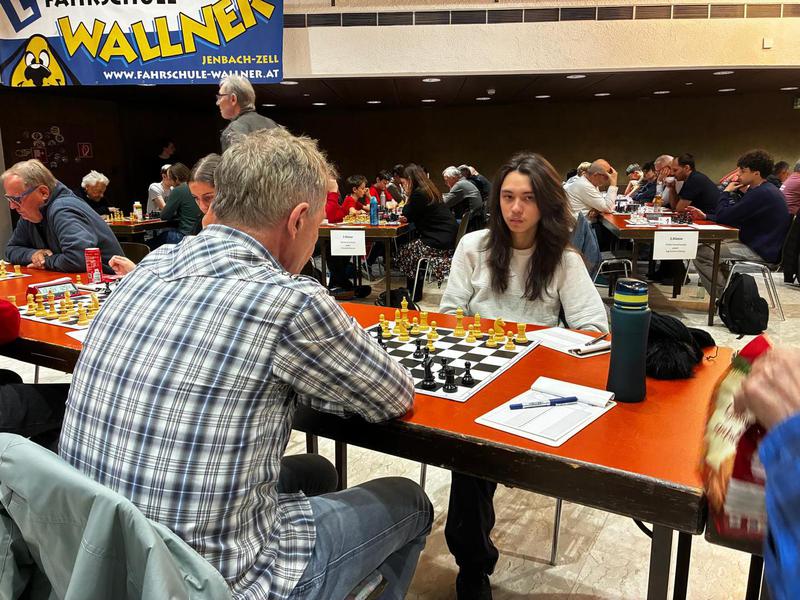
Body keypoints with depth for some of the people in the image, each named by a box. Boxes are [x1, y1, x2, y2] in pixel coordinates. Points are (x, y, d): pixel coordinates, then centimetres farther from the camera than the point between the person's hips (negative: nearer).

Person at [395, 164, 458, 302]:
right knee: (412, 248, 23)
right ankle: (414, 293, 27)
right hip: (448, 240, 9)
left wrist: (408, 195, 4)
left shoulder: (418, 193, -14)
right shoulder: (430, 190, 16)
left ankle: (413, 295, 19)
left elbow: (407, 216, -3)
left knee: (404, 252, 9)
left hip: (439, 243, -9)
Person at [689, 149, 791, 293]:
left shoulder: (762, 194, -21)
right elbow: (735, 219, 15)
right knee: (713, 246, 23)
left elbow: (722, 217, -21)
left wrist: (726, 193, -3)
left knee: (702, 253, -16)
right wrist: (705, 216, 5)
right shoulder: (766, 191, 13)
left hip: (762, 253, -11)